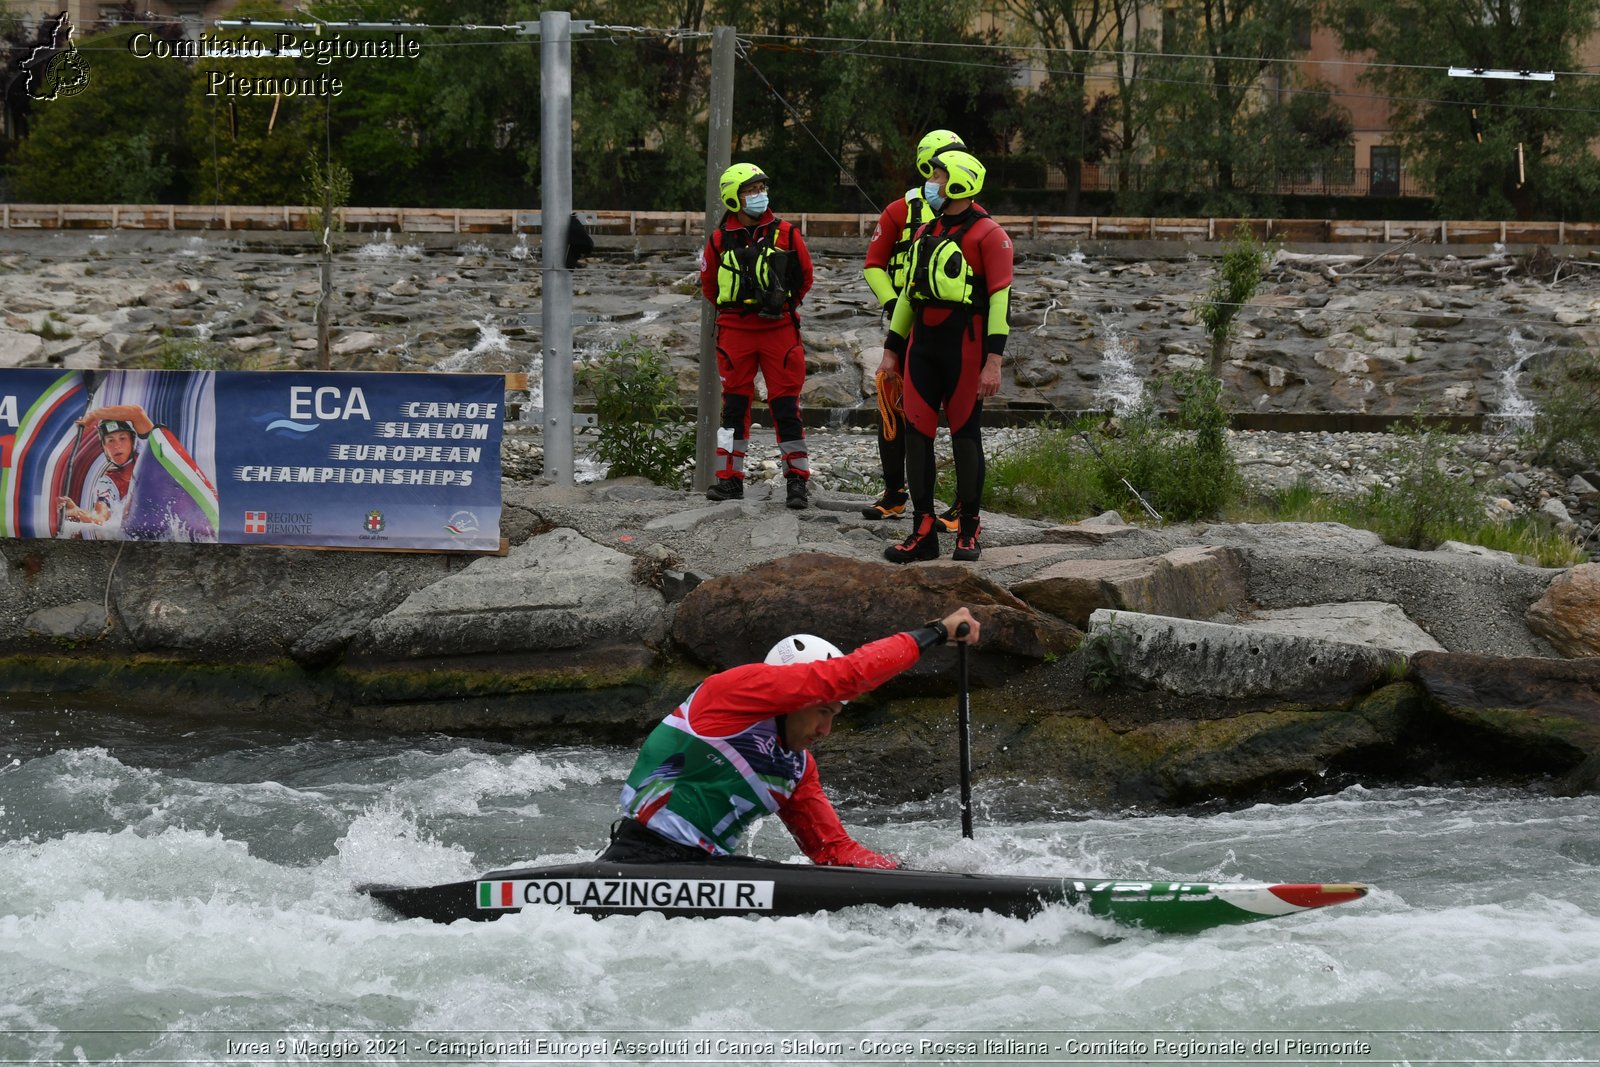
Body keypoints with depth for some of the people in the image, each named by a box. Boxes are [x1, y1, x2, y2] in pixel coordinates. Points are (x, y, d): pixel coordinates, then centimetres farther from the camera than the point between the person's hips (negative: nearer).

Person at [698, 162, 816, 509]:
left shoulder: (785, 234, 0)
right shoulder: (720, 240, 2)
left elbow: (804, 276, 13)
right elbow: (708, 283, 17)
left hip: (779, 328, -1)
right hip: (735, 330, 1)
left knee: (786, 406, -2)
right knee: (734, 404, 4)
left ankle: (797, 481, 2)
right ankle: (730, 478, 9)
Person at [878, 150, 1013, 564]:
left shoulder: (987, 234, -8)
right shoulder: (926, 232, 16)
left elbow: (1001, 298, -12)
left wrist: (994, 361, -19)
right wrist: (891, 349, 20)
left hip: (964, 347, -7)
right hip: (922, 345, 7)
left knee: (965, 435, 0)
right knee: (917, 434, 1)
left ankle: (968, 531, 10)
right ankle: (923, 532, 4)